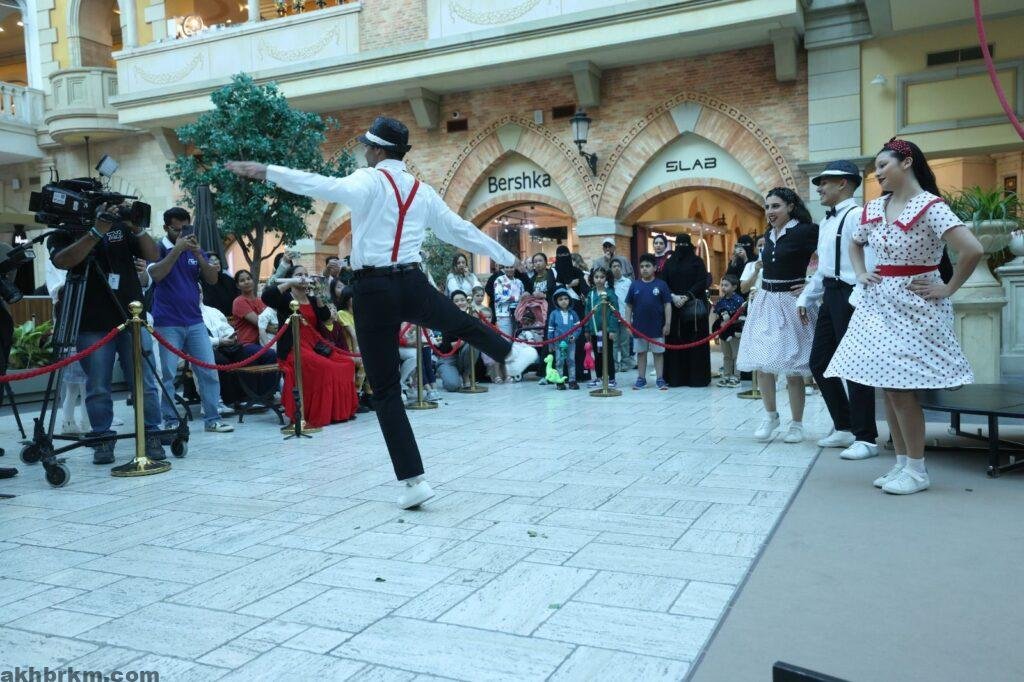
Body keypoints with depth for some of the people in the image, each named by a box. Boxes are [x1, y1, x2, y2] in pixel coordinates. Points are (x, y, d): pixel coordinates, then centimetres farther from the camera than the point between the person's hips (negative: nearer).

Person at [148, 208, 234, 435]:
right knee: (168, 375, -2)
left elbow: (212, 279, 1)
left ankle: (213, 419, 7)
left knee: (209, 372, 1)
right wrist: (177, 249, -20)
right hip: (167, 324, -4)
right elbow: (156, 274, -18)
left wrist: (197, 254, -11)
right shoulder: (158, 248, 1)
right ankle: (171, 422, 7)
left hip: (195, 321, 4)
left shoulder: (195, 250, 12)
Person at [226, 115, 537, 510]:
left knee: (386, 391, 4)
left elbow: (317, 185, -21)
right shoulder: (423, 193, 11)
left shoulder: (368, 183, -5)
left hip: (374, 291, -4)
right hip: (413, 285, 5)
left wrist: (262, 171, -18)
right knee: (459, 321, 38)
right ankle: (511, 353, 64)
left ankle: (413, 480, 5)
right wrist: (505, 258, 34)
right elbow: (461, 231, 20)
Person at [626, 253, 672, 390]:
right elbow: (629, 306, 6)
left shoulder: (661, 285, -5)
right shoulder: (635, 285, 1)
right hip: (639, 326, 2)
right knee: (641, 352, 11)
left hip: (657, 327, -2)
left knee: (658, 352, 7)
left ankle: (660, 379, 14)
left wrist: (667, 324, -6)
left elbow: (667, 305, -3)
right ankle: (641, 379, 19)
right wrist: (628, 323, 2)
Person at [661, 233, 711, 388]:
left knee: (695, 341, -3)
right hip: (673, 306, 3)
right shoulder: (669, 263, 13)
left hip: (694, 306, -2)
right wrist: (673, 296, -11)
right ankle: (675, 375, 4)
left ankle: (696, 376, 1)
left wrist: (687, 296, -14)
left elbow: (702, 282, -4)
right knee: (674, 341, 0)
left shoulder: (697, 261, 5)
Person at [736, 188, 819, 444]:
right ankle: (770, 416, 22)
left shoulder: (805, 231, -11)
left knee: (792, 368, 0)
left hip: (790, 303, -7)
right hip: (765, 301, 7)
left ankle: (796, 425, 13)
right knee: (761, 364, 4)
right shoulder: (770, 235, 12)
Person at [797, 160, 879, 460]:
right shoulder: (826, 221, 18)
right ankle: (843, 428, 26)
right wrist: (806, 298, 23)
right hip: (830, 296, 10)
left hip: (850, 297, -10)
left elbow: (869, 263, -20)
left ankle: (865, 438, 7)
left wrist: (857, 299, -27)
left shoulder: (858, 216, -12)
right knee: (819, 362, 13)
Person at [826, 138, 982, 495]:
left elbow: (973, 250, -24)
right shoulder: (874, 208, 7)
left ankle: (916, 470, 9)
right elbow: (855, 243, 26)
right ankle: (901, 463, 21)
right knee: (887, 388, 9)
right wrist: (861, 275, 11)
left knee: (901, 389, -6)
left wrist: (948, 289, -15)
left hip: (914, 306, -7)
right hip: (879, 304, 7)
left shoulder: (930, 207, -14)